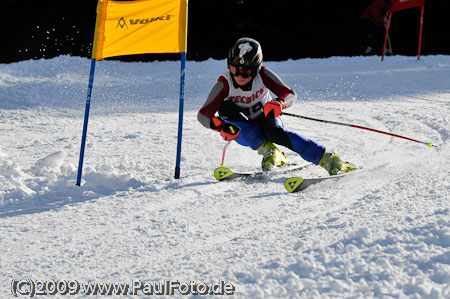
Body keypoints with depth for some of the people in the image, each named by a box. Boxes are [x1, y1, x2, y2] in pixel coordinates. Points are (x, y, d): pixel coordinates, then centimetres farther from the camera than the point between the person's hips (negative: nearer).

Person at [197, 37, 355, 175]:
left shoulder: (262, 74, -21)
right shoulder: (225, 83, -23)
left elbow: (290, 95, -23)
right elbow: (203, 114, -28)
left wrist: (279, 103, -46)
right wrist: (220, 126, -49)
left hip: (265, 118, -1)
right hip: (242, 131, 1)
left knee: (276, 132, -36)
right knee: (225, 107, -30)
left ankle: (328, 159, -41)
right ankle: (266, 149, -26)